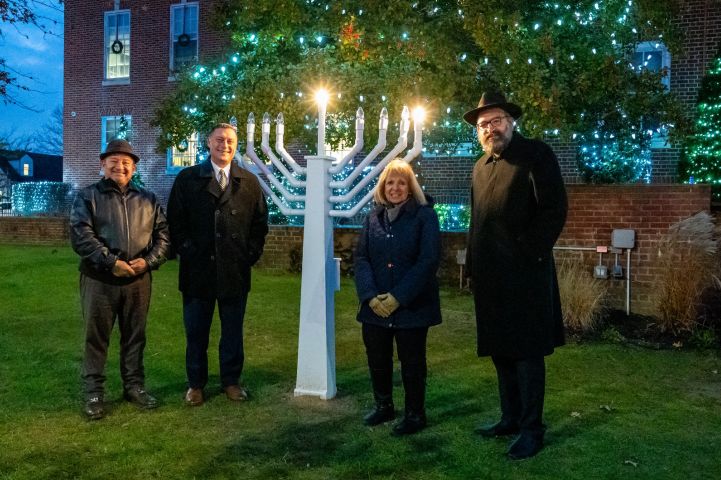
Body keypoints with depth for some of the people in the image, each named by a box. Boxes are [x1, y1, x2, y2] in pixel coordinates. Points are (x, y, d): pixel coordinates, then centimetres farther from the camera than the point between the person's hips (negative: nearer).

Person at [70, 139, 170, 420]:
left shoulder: (148, 199, 11)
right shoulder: (88, 197, 1)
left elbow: (163, 235, 7)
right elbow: (81, 236, -10)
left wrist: (148, 261, -10)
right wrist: (111, 263, -18)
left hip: (138, 280, 3)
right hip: (99, 280, -2)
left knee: (135, 336, 12)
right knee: (96, 338, 6)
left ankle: (134, 386, 26)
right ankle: (94, 393, 18)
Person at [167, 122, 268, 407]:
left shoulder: (249, 182, 7)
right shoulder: (187, 179, 3)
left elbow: (260, 223, 9)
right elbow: (175, 221, 1)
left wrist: (251, 254, 0)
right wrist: (187, 252, -7)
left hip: (236, 271, 1)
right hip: (198, 269, -1)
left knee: (233, 331, 11)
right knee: (196, 331, 8)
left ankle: (231, 380, 26)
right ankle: (196, 383, 23)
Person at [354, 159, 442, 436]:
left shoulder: (424, 215, -5)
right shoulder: (373, 218, 8)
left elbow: (428, 261, -13)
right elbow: (361, 258, 3)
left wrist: (398, 297, -17)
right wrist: (371, 296, -12)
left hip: (412, 306, -4)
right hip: (375, 306, 4)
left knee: (411, 361, 7)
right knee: (377, 359, 13)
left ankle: (415, 414, 24)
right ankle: (383, 406, 34)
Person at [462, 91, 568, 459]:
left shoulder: (536, 154, -6)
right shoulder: (481, 166, 15)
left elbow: (555, 209, -13)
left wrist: (529, 254, -16)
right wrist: (474, 263, 9)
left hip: (525, 274, -7)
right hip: (490, 277, 7)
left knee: (527, 353, 1)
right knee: (500, 351, 14)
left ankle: (531, 429, 13)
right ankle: (510, 418, 28)